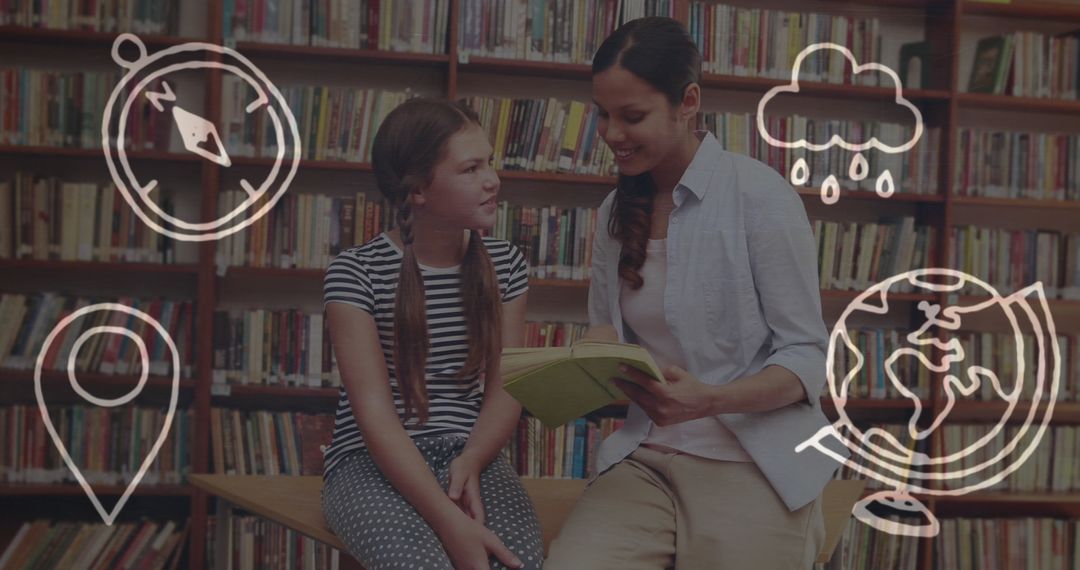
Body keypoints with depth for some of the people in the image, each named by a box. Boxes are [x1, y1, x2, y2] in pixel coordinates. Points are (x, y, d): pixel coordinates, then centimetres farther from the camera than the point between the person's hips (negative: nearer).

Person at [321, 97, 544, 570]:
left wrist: (471, 462, -18)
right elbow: (374, 412, -15)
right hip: (374, 462, -3)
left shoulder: (505, 264, 6)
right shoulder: (356, 272, -8)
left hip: (471, 454, 3)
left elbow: (505, 389, 3)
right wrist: (448, 520, -25)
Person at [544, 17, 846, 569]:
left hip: (750, 466, -4)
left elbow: (806, 359, -8)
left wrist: (708, 400, -25)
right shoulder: (615, 211, 9)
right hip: (644, 458, 4)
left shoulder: (760, 195, -8)